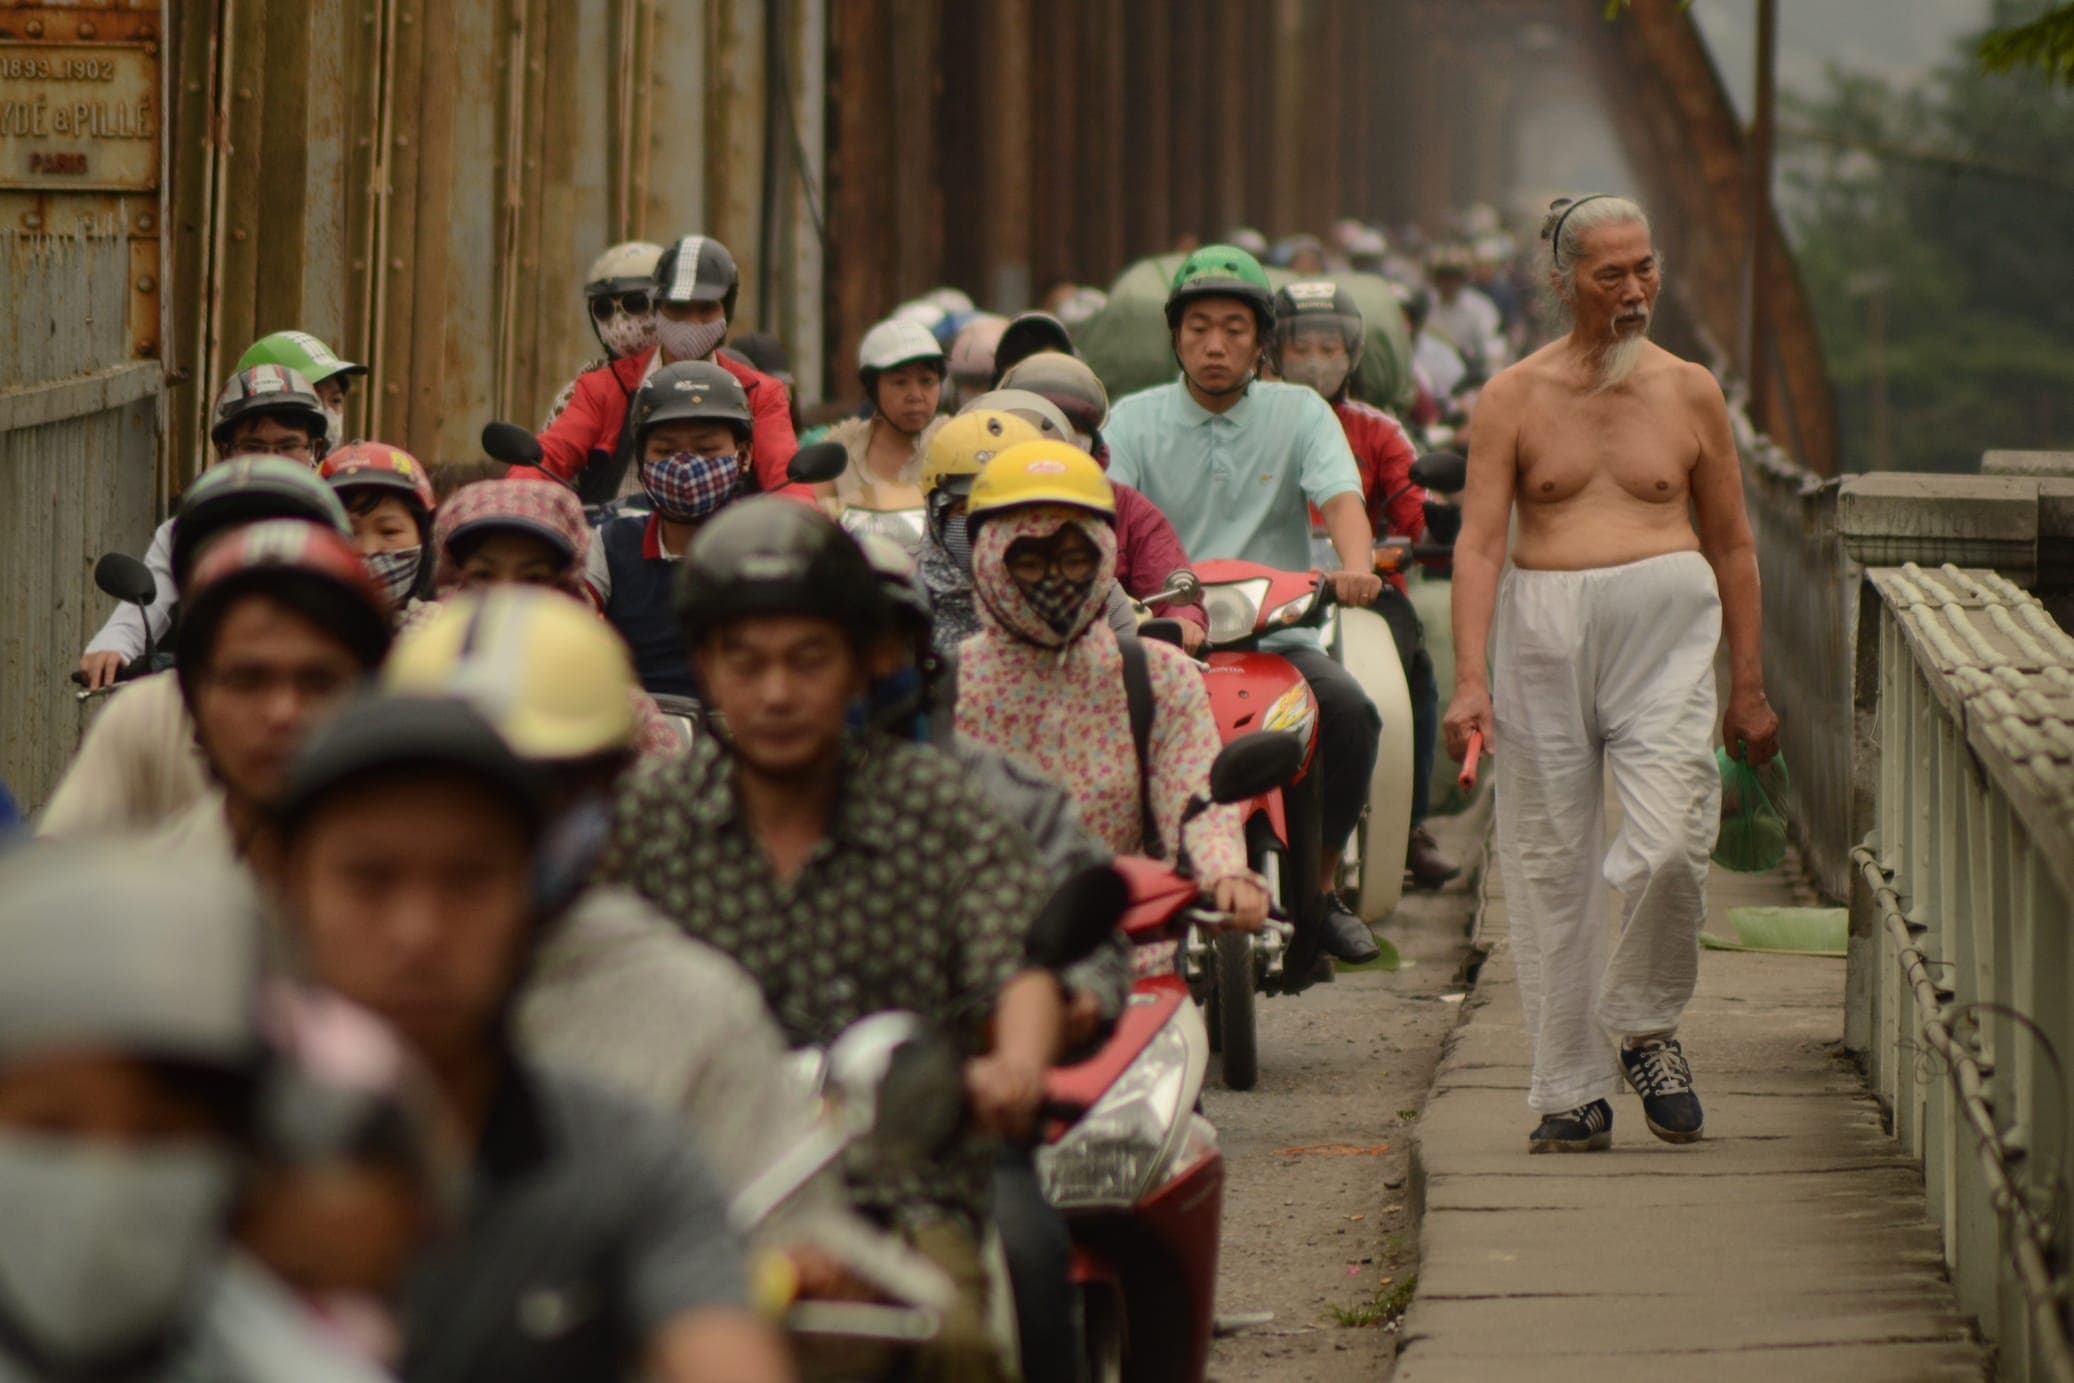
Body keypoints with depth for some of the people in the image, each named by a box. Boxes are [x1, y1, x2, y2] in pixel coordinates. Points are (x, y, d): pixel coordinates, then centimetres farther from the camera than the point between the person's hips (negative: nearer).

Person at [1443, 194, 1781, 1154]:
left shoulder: (1689, 393, 10)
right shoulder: (1515, 398, 5)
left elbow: (1730, 545, 16)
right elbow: (1479, 542, -2)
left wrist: (1749, 687, 13)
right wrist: (1470, 678, -14)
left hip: (1664, 624, 0)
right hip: (1543, 626, 0)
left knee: (1669, 845, -17)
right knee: (1550, 867, 1)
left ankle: (1644, 1028, 9)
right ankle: (1571, 1091, 10)